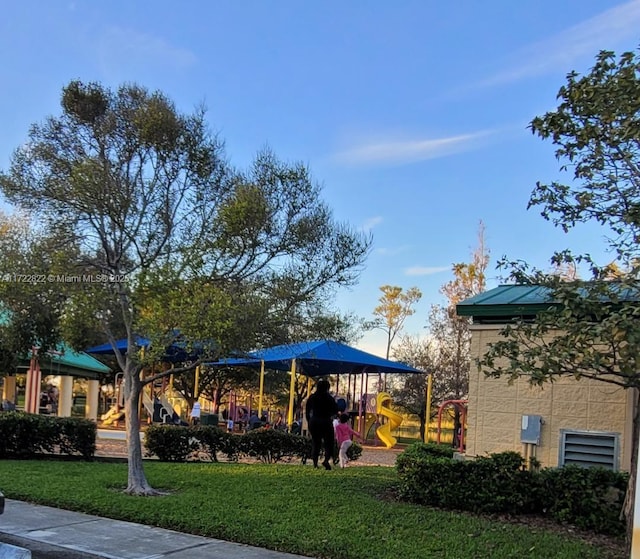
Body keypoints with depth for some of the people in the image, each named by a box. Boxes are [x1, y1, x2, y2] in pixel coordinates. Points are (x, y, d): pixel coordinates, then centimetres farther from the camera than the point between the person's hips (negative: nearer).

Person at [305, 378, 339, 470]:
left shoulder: (312, 397, 5)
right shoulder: (329, 398, -6)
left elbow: (307, 411, 8)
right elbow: (335, 410, -3)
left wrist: (309, 421, 14)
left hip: (314, 422, 3)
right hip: (326, 422, -3)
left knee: (315, 443, 11)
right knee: (328, 442, 4)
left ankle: (315, 463, 5)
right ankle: (326, 460, -18)